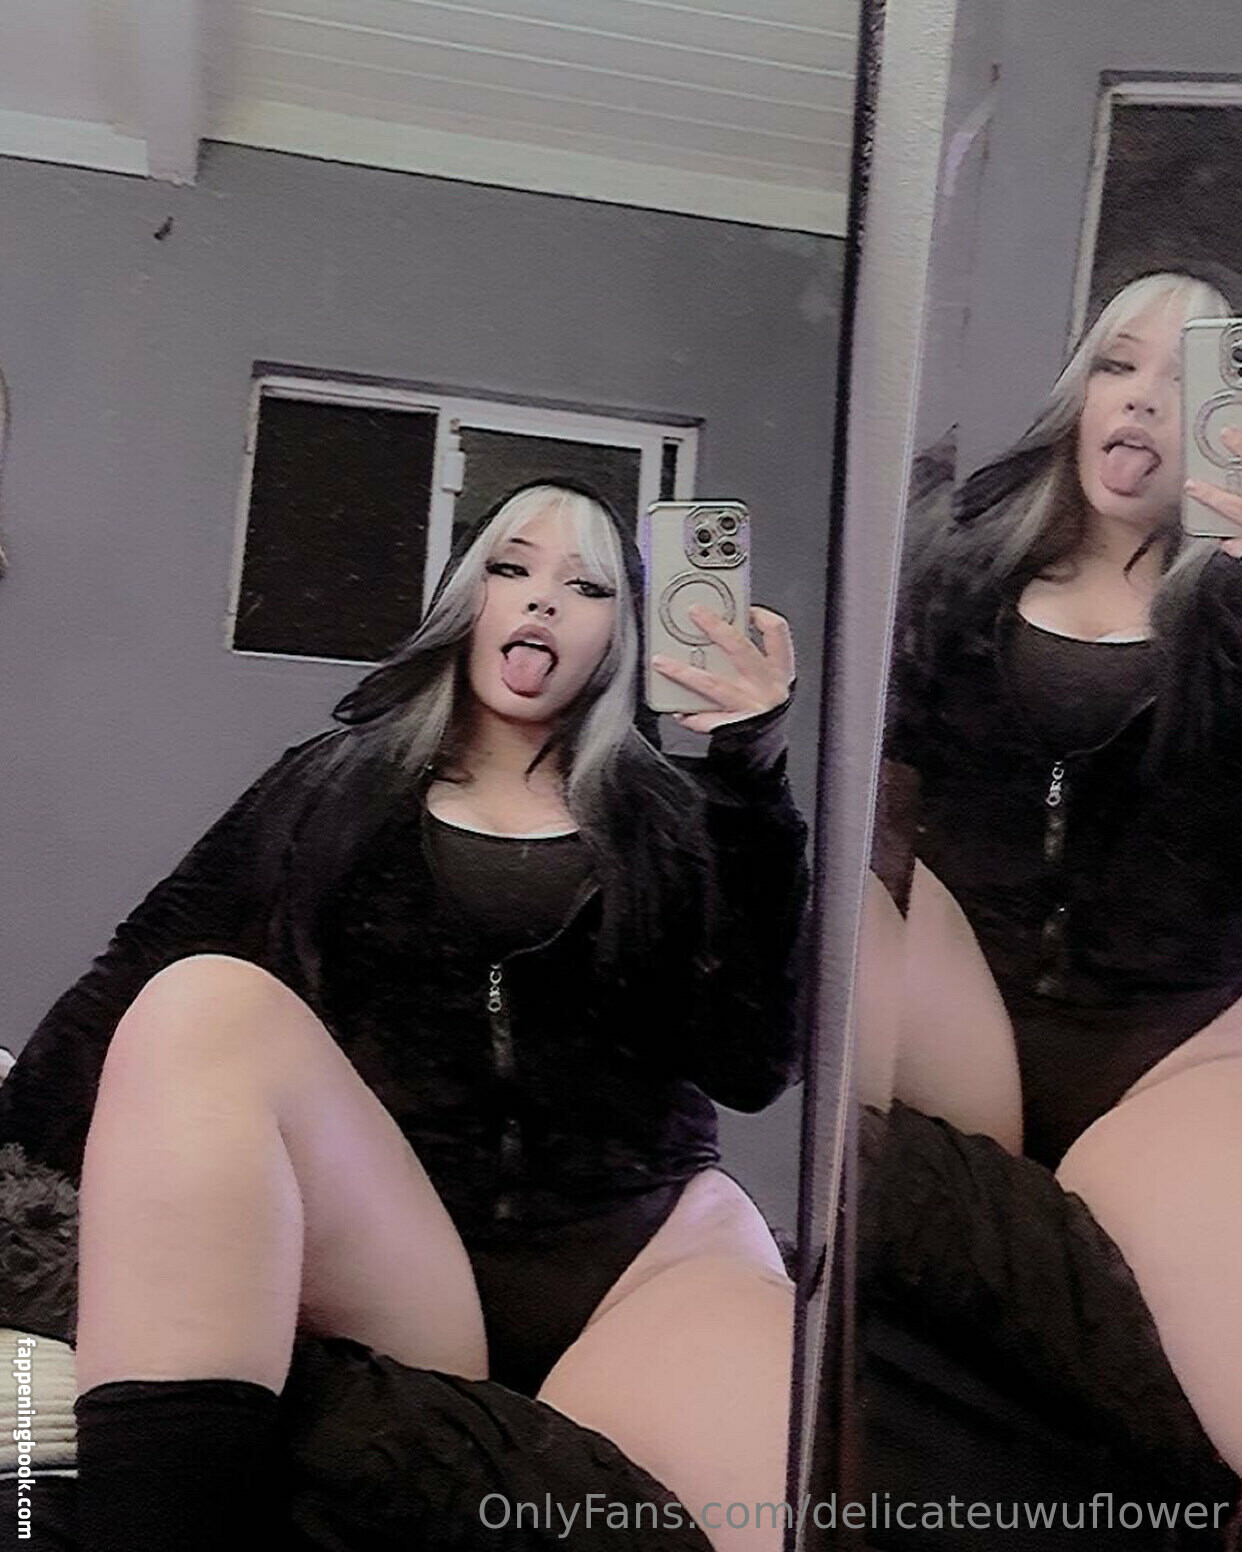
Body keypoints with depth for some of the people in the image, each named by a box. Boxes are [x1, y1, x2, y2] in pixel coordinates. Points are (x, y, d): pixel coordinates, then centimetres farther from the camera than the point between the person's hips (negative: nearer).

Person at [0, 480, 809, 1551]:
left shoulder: (670, 819, 15)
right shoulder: (329, 784, 18)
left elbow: (751, 1069, 2)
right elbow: (143, 976, 9)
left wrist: (754, 787, -4)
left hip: (642, 1250, -1)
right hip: (369, 1255, 2)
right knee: (209, 1001, -28)